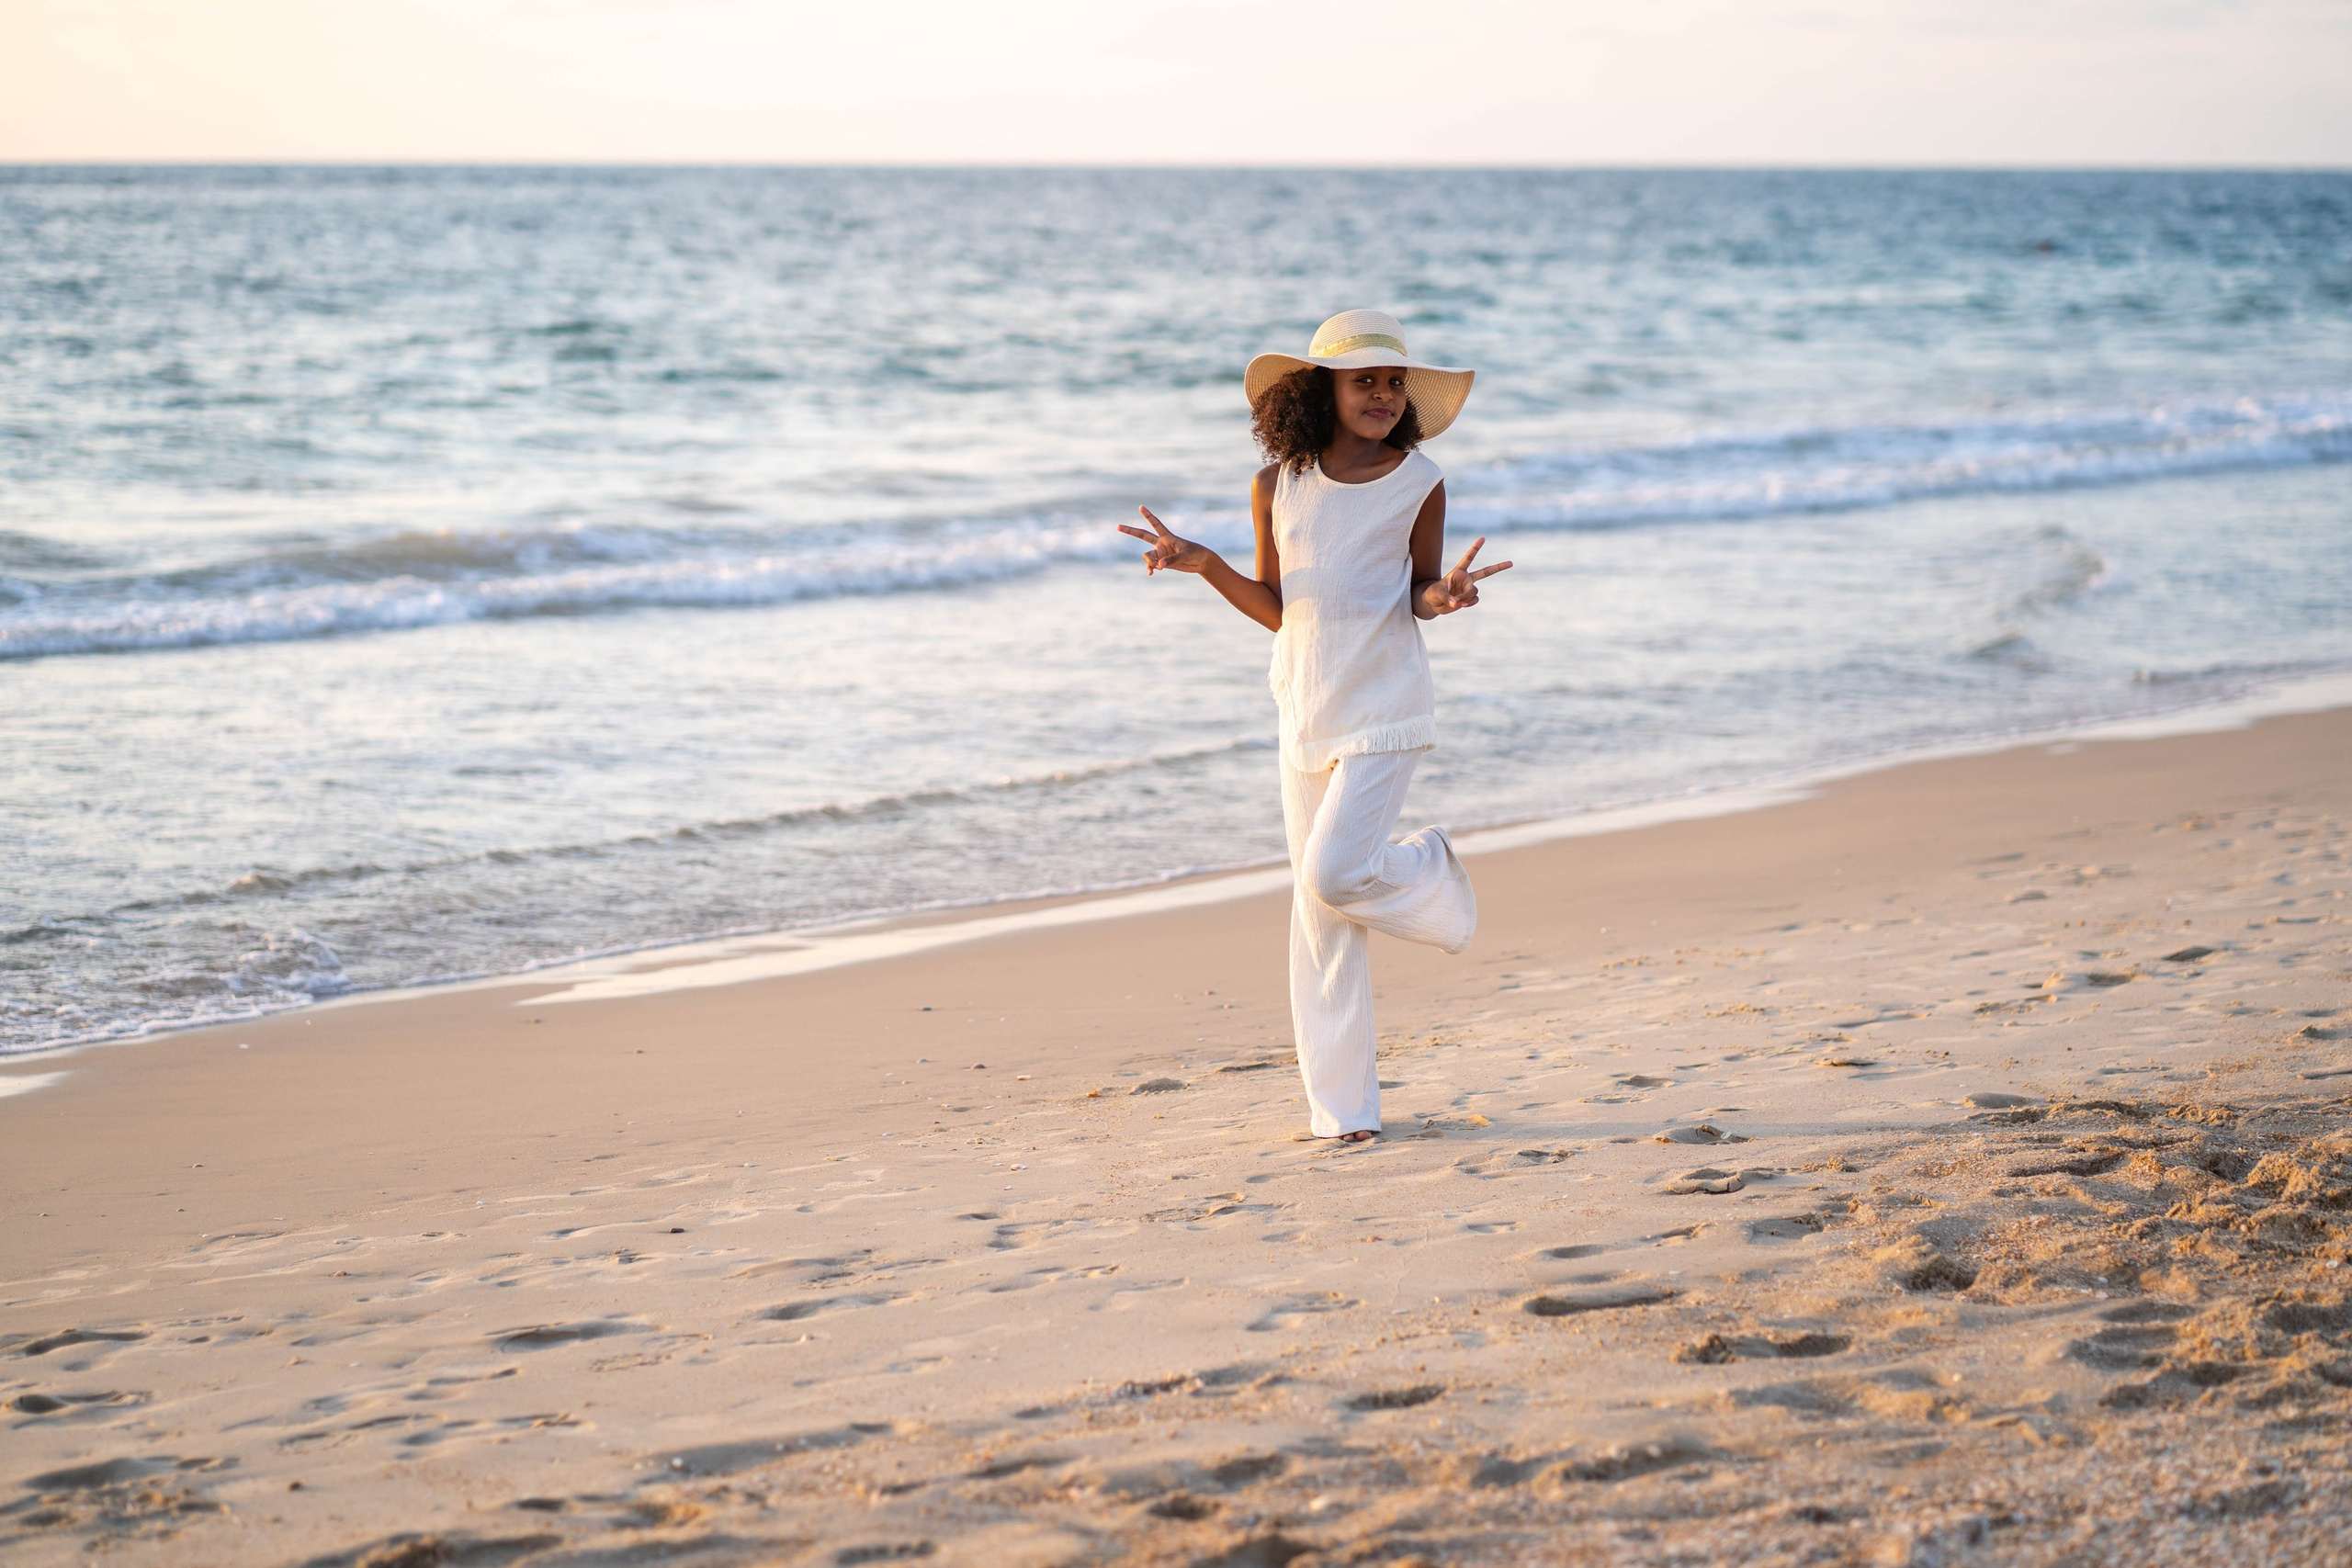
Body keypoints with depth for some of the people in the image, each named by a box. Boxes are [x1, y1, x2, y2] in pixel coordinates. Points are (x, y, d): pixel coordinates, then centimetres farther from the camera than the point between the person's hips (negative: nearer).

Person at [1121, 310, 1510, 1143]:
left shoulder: (1419, 484, -6)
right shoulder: (1278, 486, 1)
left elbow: (1417, 595, 5)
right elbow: (1278, 608, 9)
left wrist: (1441, 594, -18)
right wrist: (1207, 565, -5)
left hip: (1385, 713, -3)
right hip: (1307, 717, 3)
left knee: (1332, 875, -19)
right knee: (1316, 917, 4)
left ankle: (1434, 875, 16)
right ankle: (1342, 1106, 12)